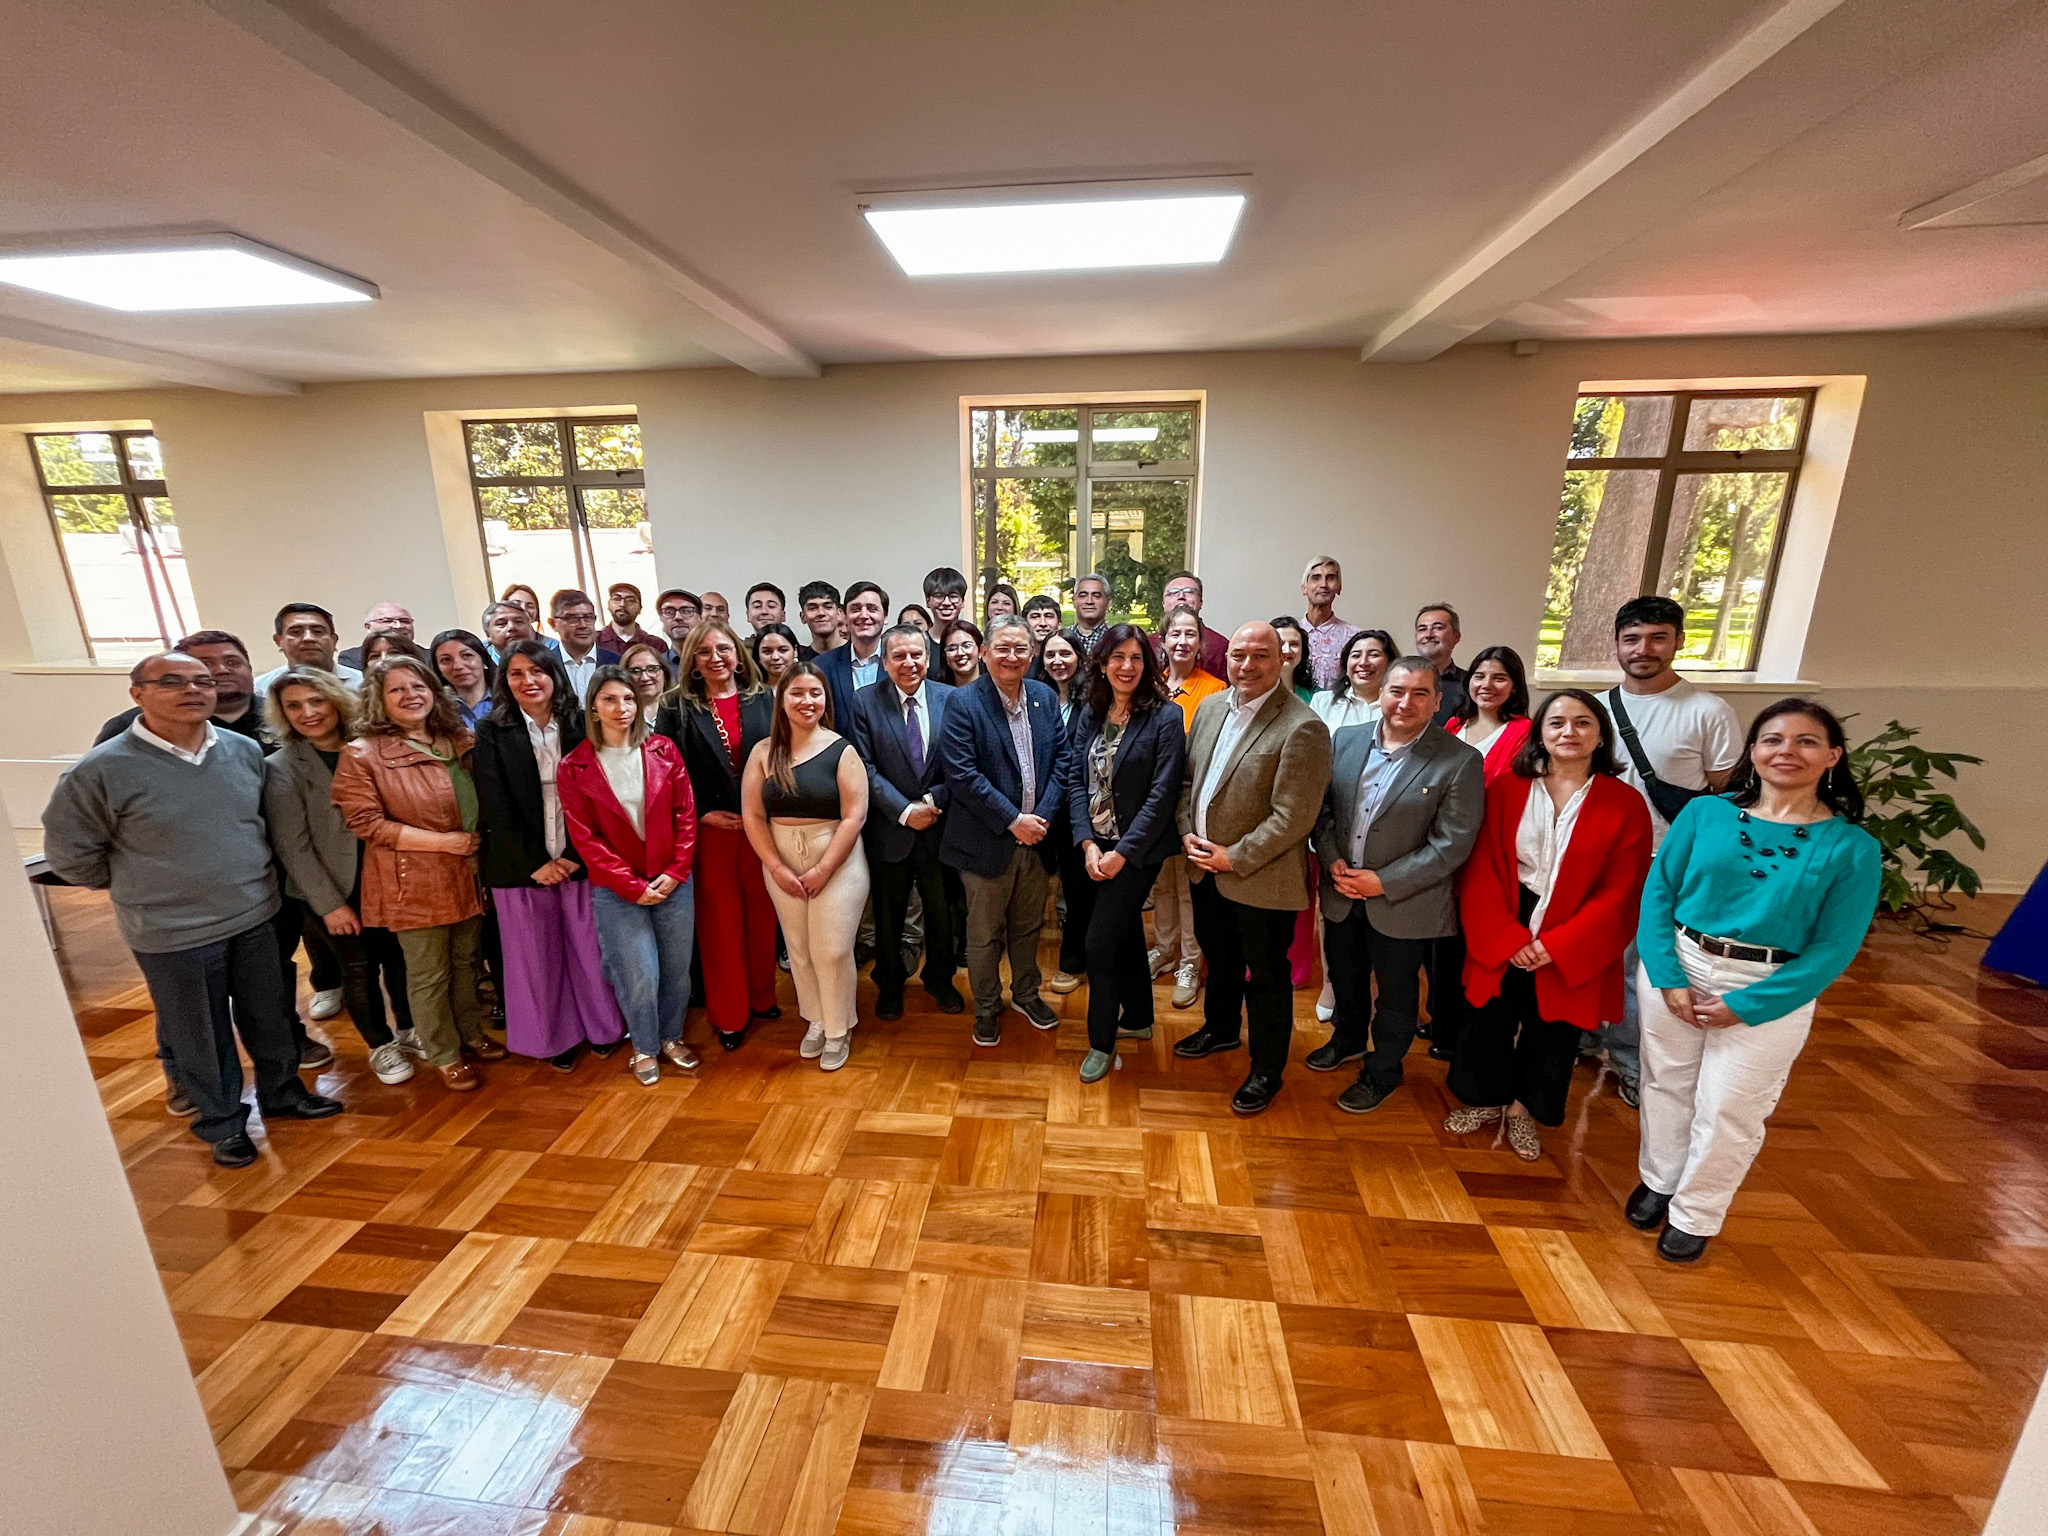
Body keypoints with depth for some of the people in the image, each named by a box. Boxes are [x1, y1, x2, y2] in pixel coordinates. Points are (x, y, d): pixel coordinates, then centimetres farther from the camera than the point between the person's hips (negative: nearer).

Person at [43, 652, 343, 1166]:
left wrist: (249, 879, 13)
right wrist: (140, 888, 4)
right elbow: (69, 851, -4)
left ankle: (282, 1094, 37)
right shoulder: (103, 769, -15)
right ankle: (222, 1122, 32)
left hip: (255, 917, 3)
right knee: (201, 1036, 13)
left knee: (268, 1018, 18)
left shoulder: (245, 750, -3)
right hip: (172, 933, -3)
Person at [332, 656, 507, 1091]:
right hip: (414, 883, -5)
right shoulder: (362, 755, -10)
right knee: (429, 974, 9)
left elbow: (484, 801, 18)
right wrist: (443, 842, -18)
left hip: (468, 875, 5)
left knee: (468, 962, 18)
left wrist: (481, 841, 3)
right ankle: (444, 1055, 26)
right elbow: (366, 823, -15)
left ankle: (471, 1033, 38)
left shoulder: (460, 743, 6)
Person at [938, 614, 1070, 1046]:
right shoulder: (963, 703, -12)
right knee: (985, 933, 12)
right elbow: (961, 773, -19)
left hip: (1035, 835, 5)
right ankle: (986, 1008, 33)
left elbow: (1061, 758, 4)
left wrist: (1043, 815, -8)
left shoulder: (1045, 697, 4)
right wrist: (1012, 820, -19)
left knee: (1028, 925, 21)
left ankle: (1026, 993, 43)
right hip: (988, 840, -4)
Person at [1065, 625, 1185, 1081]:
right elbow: (1076, 779, 2)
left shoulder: (1165, 717, -12)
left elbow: (1162, 795, -16)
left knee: (1099, 944, -5)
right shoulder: (1090, 713, 3)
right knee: (1125, 933, 20)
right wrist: (1088, 843, -9)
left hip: (1137, 849, -5)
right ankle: (1138, 1018, 40)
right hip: (1096, 845, 6)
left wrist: (1122, 852, -17)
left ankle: (1102, 1043, 15)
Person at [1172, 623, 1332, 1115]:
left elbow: (1293, 818, -22)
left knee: (1265, 977, 12)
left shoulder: (1302, 728, -20)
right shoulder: (1212, 706, 3)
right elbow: (1188, 778, 10)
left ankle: (1266, 1071, 33)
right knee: (1219, 958, 26)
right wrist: (1188, 833, -3)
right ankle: (1221, 1029, 51)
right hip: (1205, 870, 7)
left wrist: (1234, 858, -18)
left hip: (1260, 879, -6)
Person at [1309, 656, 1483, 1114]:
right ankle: (1348, 1039, 52)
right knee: (1345, 977, 24)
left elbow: (1452, 844, -17)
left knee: (1396, 994, 16)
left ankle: (1382, 1071, 39)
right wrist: (1332, 860, -11)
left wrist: (1384, 883, -19)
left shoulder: (1460, 762, -15)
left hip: (1403, 903, -4)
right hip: (1342, 894, 4)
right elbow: (1323, 807, 3)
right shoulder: (1346, 740, -2)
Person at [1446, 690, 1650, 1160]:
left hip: (1570, 952, 0)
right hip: (1501, 938, 1)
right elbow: (1482, 869, -7)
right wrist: (1506, 937, -16)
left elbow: (1621, 892, -9)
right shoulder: (1506, 788, -5)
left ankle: (1523, 1109, 40)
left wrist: (1558, 946, -16)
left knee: (1550, 1037, 16)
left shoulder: (1625, 804, -6)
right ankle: (1485, 1099, 39)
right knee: (1488, 1025, 14)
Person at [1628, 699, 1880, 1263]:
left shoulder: (1853, 847, -6)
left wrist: (1745, 1005, -13)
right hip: (1675, 970, 1)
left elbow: (1833, 947, -7)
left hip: (1772, 991, -1)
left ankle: (1694, 1216, 32)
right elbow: (1658, 890, -5)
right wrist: (1668, 977, -13)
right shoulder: (1705, 813, -4)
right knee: (1665, 1084, 15)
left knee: (1728, 1108, 9)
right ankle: (1658, 1180, 39)